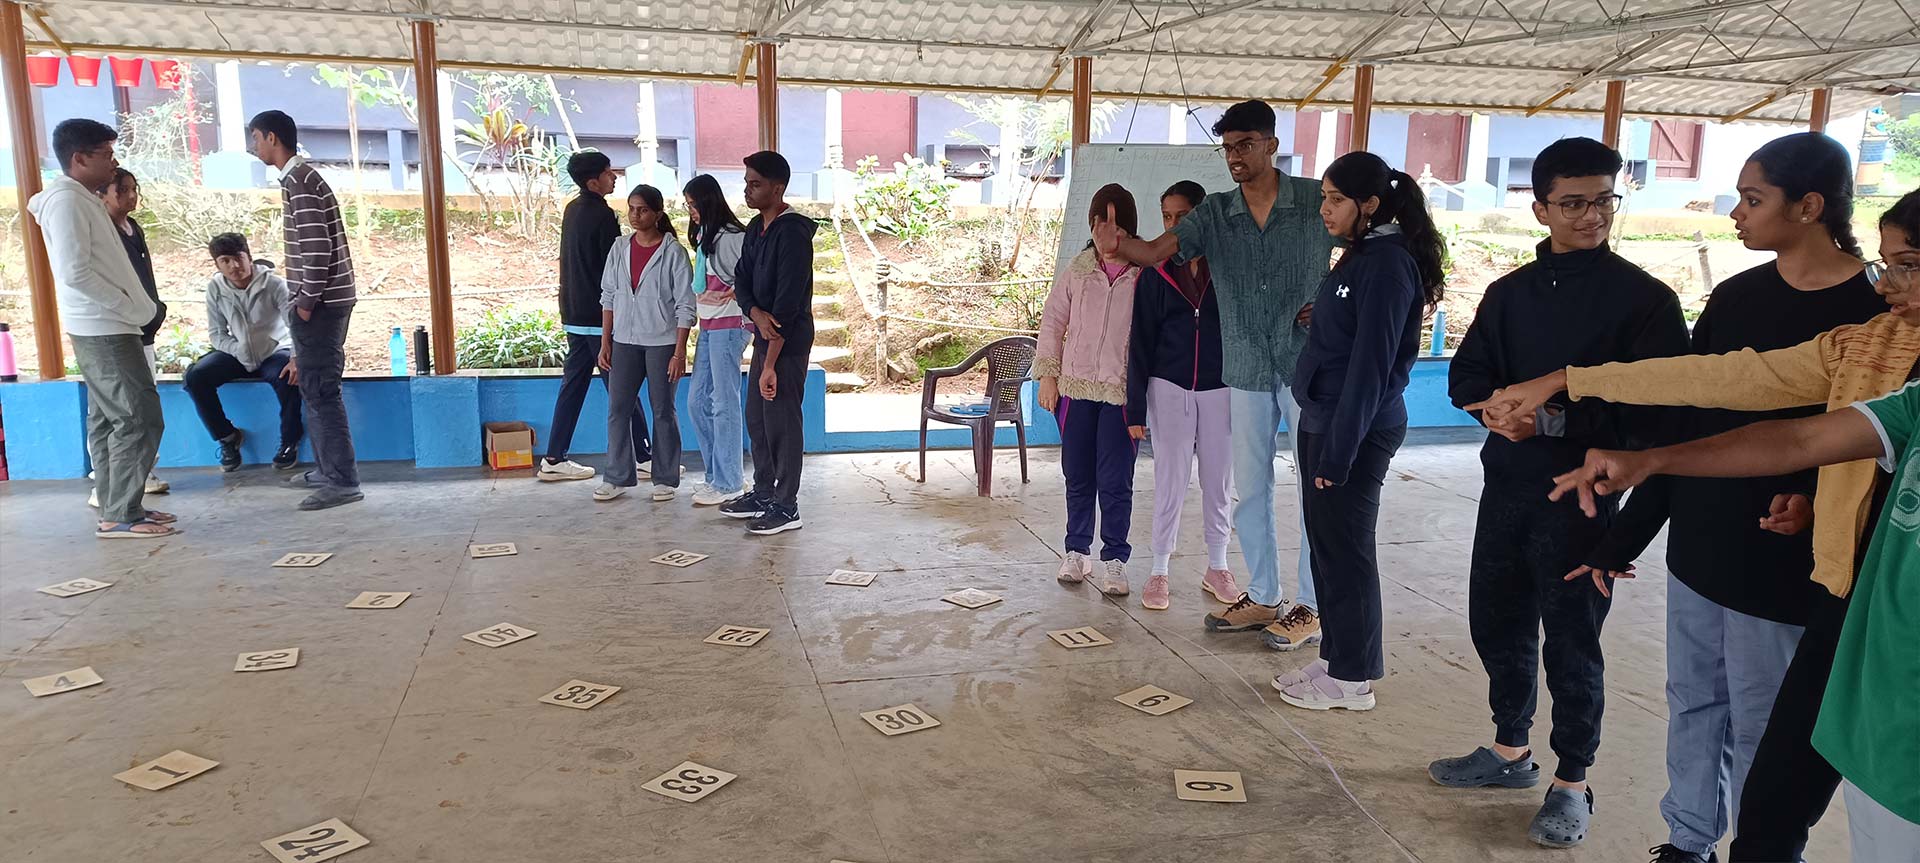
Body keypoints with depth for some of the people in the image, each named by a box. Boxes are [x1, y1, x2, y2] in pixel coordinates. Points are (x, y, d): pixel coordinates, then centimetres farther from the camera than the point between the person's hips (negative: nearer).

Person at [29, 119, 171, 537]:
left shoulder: (83, 199, 16)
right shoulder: (66, 201, -14)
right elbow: (75, 272, -22)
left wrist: (138, 308, 9)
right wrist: (132, 309, -16)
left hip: (104, 328, 10)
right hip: (103, 330, -10)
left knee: (106, 419, 11)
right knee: (139, 418, -10)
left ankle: (117, 508, 17)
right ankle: (120, 515, -6)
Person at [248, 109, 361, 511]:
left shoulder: (298, 181, -14)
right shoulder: (302, 176, 18)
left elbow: (317, 246, -21)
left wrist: (306, 301, -16)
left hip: (320, 302, -10)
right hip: (325, 299, 10)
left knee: (320, 391, -8)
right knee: (315, 388, 15)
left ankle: (343, 481, -6)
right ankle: (327, 469, 23)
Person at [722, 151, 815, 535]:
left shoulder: (792, 233, -19)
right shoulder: (755, 228, 10)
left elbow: (788, 303, -22)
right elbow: (741, 282, 10)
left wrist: (770, 365, -22)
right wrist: (756, 314, -15)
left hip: (788, 343, -9)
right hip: (764, 335, 9)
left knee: (782, 422, -2)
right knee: (756, 418, 16)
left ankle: (786, 507, 8)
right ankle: (763, 493, 29)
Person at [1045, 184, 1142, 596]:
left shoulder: (1146, 274, -5)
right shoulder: (1078, 270, 3)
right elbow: (1052, 319, 9)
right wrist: (1048, 374, 5)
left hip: (1123, 392, -3)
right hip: (1076, 387, 3)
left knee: (1115, 481, 0)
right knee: (1078, 477, 13)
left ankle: (1114, 559, 15)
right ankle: (1077, 550, 29)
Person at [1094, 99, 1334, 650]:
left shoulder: (1316, 200, -6)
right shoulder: (1215, 214, 2)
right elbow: (1154, 253, -11)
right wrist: (1114, 242, -31)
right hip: (1247, 371, 4)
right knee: (1250, 489, 11)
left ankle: (1310, 607, 17)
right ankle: (1263, 598, 26)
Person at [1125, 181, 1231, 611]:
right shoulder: (1155, 275, 1)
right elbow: (1141, 344, 2)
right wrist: (1136, 407, -1)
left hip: (1220, 389, 1)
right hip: (1169, 389, 0)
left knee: (1219, 482, 9)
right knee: (1170, 483, 3)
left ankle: (1217, 567, 25)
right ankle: (1159, 572, 13)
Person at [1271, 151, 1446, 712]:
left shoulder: (1387, 265, -17)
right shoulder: (1362, 256, 12)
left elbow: (1369, 366, -20)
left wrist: (1339, 451, -20)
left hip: (1354, 429, -9)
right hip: (1323, 421, 9)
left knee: (1345, 550, 0)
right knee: (1326, 543, 15)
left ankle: (1352, 680, 13)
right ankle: (1335, 658, 27)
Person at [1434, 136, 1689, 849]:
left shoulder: (1644, 298, -6)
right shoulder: (1510, 292, 10)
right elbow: (1467, 376, 8)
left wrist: (1555, 417, -22)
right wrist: (1498, 407, -14)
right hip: (1506, 486, 5)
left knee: (1571, 642, 4)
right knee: (1496, 622, 15)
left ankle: (1571, 784, 21)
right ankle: (1510, 750, 35)